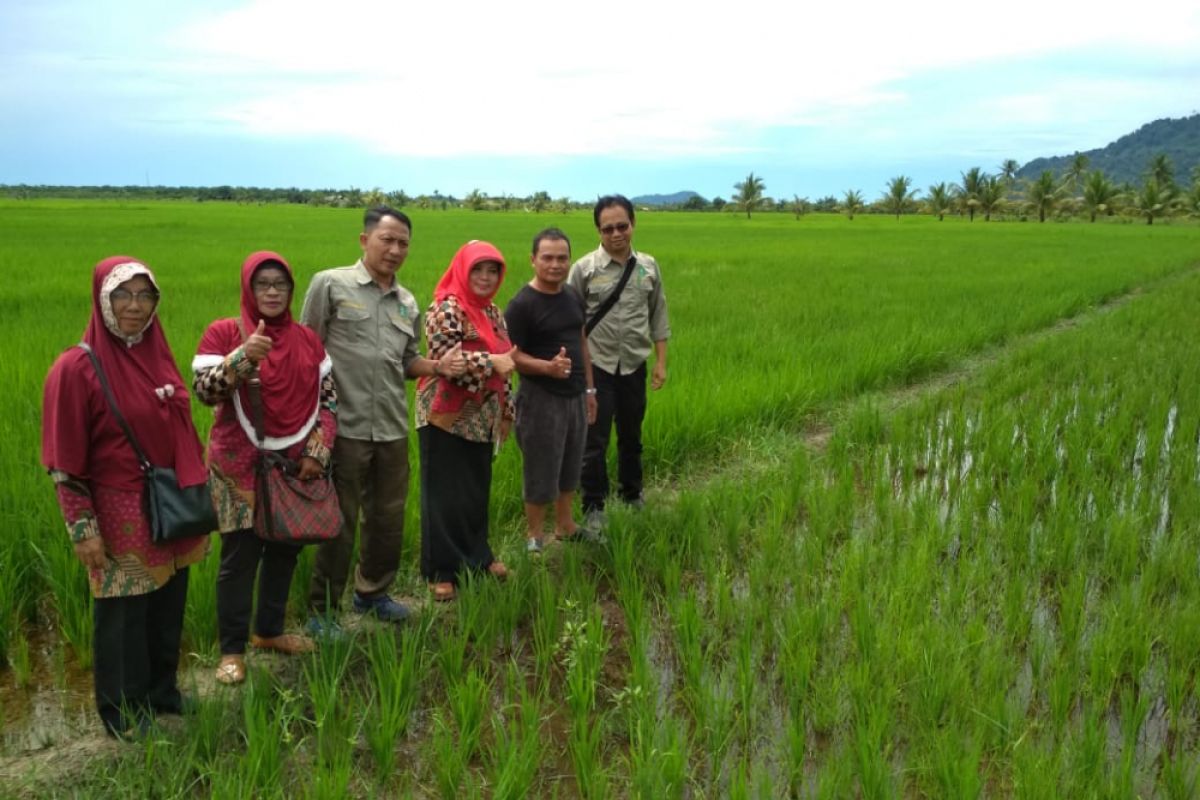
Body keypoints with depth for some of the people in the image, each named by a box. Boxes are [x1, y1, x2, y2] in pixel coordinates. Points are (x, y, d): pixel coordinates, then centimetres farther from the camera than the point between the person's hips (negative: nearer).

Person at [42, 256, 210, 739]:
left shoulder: (160, 357, 4)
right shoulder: (77, 368, -14)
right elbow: (66, 462, -12)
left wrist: (197, 498, 14)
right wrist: (83, 528, -13)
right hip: (120, 513, -6)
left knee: (168, 605, 18)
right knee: (122, 613, 9)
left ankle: (162, 690, 37)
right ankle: (123, 710, 27)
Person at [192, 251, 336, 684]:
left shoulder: (307, 339, 7)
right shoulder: (224, 332, -6)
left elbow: (328, 398, 9)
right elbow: (204, 390, -16)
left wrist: (318, 450, -2)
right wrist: (243, 356, -31)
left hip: (296, 465, 5)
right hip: (242, 466, -4)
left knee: (285, 548, 14)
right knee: (240, 556, 1)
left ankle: (270, 630, 32)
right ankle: (232, 649, 16)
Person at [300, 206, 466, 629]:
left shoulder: (407, 302, 12)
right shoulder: (330, 284, -4)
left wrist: (438, 367, -1)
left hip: (393, 428, 5)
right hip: (345, 427, -5)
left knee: (389, 518, 16)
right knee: (340, 523, 4)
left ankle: (372, 592, 37)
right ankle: (322, 610, 21)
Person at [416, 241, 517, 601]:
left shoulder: (493, 313, 12)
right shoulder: (446, 309, -13)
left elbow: (504, 362, 18)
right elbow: (445, 359, -24)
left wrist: (506, 411, 16)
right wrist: (491, 362, -24)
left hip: (481, 418, 7)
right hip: (447, 418, -7)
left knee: (478, 490, 16)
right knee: (445, 494, 1)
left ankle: (477, 555, 31)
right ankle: (441, 570, 11)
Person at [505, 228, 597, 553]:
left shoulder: (574, 297, 7)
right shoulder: (521, 304, -15)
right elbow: (511, 356, -18)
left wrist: (589, 388, 15)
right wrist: (547, 367, -33)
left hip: (575, 396, 7)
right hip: (541, 399, -7)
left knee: (570, 469, 17)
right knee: (541, 473, 3)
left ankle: (565, 526, 33)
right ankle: (533, 537, 19)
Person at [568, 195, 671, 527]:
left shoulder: (648, 267, 2)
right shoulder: (584, 268, -8)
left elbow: (658, 316, 9)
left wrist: (661, 362, 6)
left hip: (634, 366, 3)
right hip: (596, 367, -3)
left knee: (632, 437, 17)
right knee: (594, 441, 2)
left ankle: (632, 494, 36)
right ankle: (593, 506, 17)